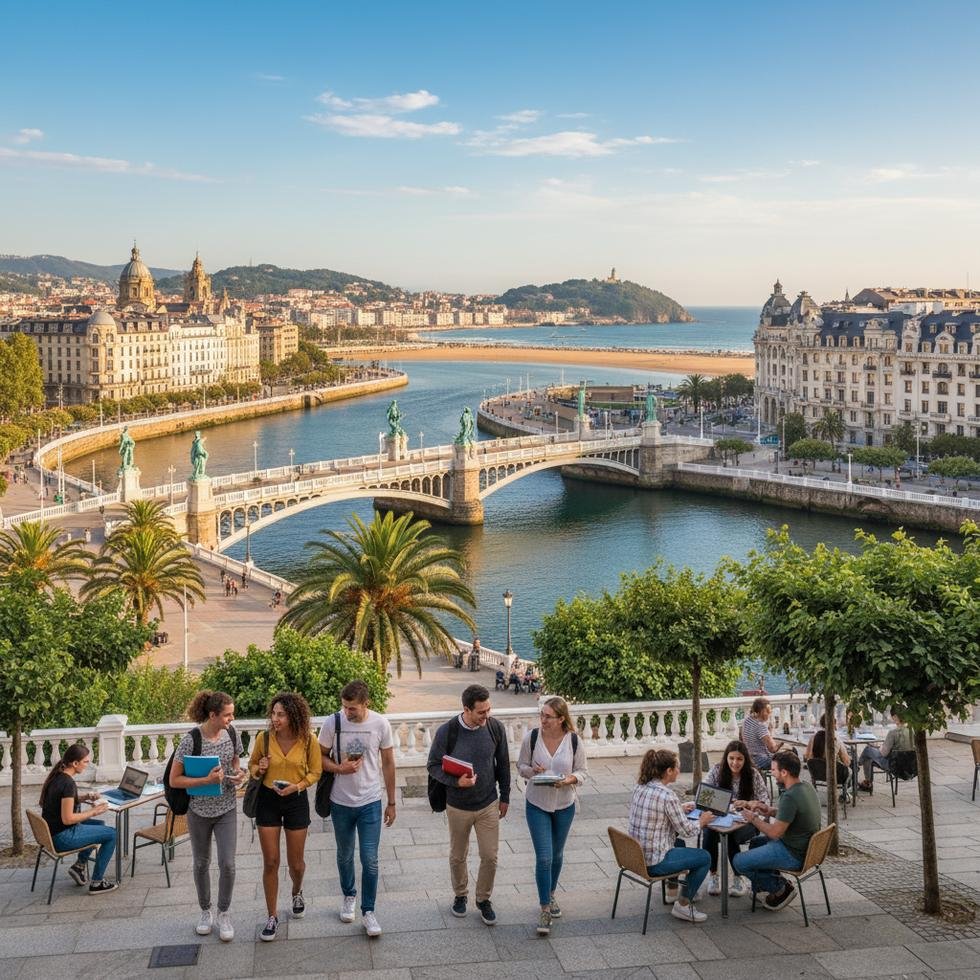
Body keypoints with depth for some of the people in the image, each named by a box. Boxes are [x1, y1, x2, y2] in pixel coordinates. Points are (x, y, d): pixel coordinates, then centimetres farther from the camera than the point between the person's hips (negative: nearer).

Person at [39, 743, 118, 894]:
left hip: (51, 832, 10)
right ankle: (97, 883, 3)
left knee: (99, 825, 25)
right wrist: (93, 812, -15)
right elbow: (67, 819, -25)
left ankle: (80, 864, 20)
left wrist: (85, 798, 7)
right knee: (112, 834, -3)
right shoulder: (68, 783, -24)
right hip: (62, 838, -10)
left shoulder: (57, 776, 4)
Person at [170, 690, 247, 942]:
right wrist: (207, 780, -27)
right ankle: (205, 912, 34)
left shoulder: (231, 734, -7)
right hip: (199, 811, -2)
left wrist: (238, 774, -10)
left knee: (227, 864, -4)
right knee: (201, 864, 14)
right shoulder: (191, 740, -20)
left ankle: (224, 914, 15)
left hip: (226, 810, 2)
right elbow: (174, 780, -16)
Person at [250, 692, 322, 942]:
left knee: (296, 862, 12)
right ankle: (272, 917, 16)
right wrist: (258, 769, -17)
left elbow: (315, 771, -2)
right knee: (270, 862, 2)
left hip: (296, 801, 0)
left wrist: (297, 786, -19)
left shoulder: (308, 740, -13)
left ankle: (297, 893, 46)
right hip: (268, 801, 0)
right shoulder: (264, 738, -11)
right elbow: (252, 765, 6)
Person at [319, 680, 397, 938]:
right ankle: (349, 896, 42)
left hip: (371, 803, -1)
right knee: (345, 855, 18)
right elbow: (321, 757, 0)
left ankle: (368, 911, 14)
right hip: (341, 803, 1)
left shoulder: (380, 723, -11)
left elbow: (388, 763, 0)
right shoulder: (333, 722, -13)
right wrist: (339, 768, -22)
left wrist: (391, 802, 4)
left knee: (370, 860, -2)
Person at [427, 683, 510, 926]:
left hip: (488, 805, 1)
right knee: (458, 856, 15)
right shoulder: (446, 732, -19)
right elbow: (434, 766, -9)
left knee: (490, 856, 4)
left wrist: (505, 797, 9)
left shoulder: (495, 728, -11)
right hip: (458, 806, -1)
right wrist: (456, 781, -26)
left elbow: (503, 764, 3)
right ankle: (460, 895, 40)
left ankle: (484, 899, 28)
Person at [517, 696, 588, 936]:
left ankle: (550, 895, 41)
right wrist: (532, 770, -22)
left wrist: (570, 779, -23)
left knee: (557, 854, 19)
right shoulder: (531, 737, -12)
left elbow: (582, 771, -1)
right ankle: (544, 909, 2)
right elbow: (521, 766, 0)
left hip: (564, 805, 2)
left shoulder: (574, 741, -12)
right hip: (537, 804, -2)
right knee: (544, 857, -8)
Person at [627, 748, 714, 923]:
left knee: (678, 843, 34)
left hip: (634, 854, 9)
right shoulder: (667, 795, -22)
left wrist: (681, 809, 21)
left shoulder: (639, 787, 1)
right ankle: (683, 905, 13)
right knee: (705, 858, 8)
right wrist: (701, 821, 5)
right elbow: (686, 830, -13)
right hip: (653, 862, -9)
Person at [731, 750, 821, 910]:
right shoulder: (807, 787, 1)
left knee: (739, 862, -4)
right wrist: (771, 811, 7)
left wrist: (754, 818, -8)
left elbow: (775, 832, -24)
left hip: (793, 855, -10)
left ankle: (779, 888, 5)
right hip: (806, 848, 10)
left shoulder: (790, 797, -28)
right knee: (755, 842, 29)